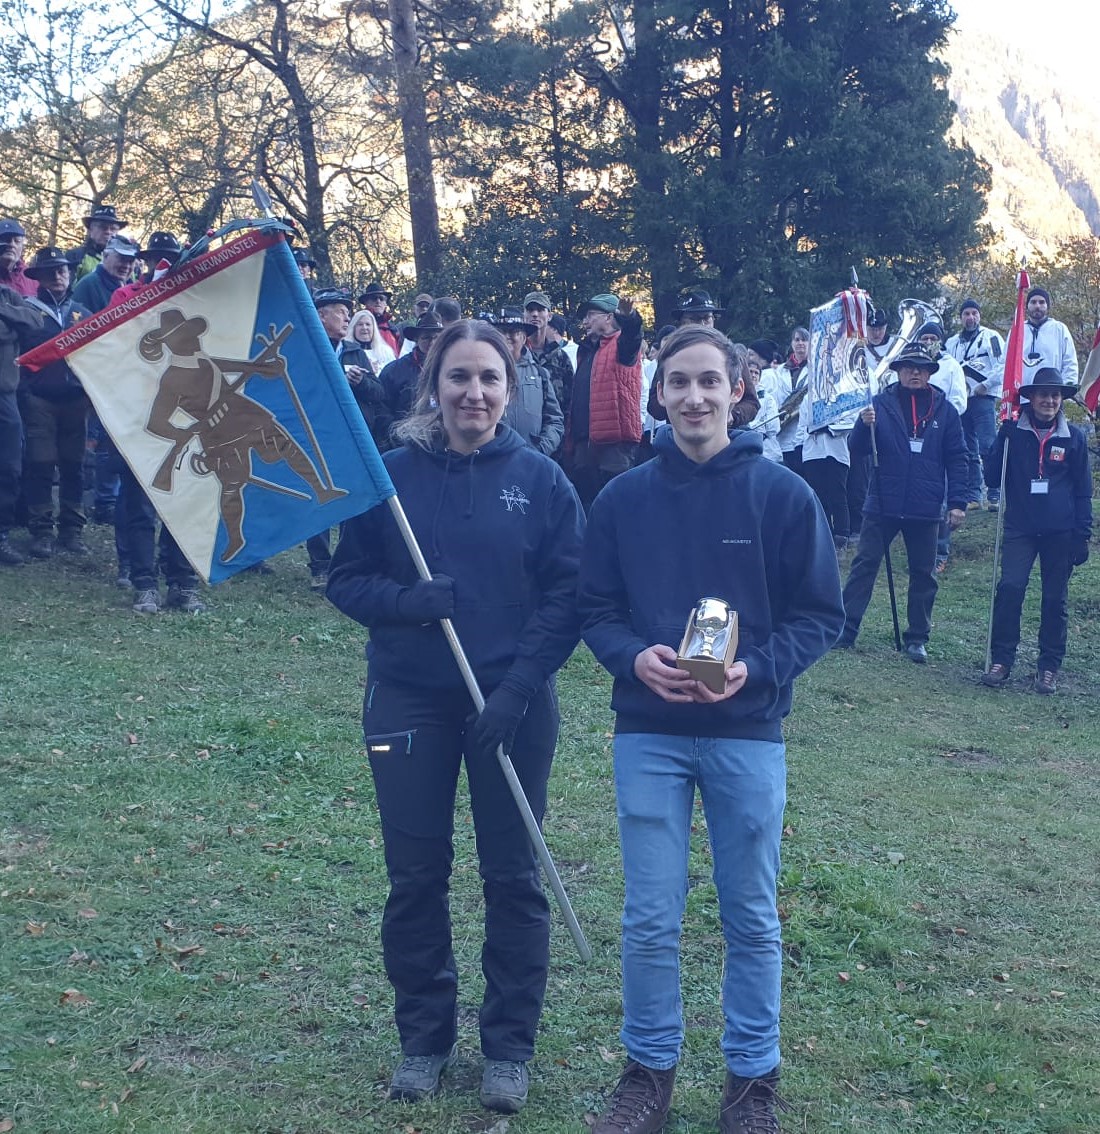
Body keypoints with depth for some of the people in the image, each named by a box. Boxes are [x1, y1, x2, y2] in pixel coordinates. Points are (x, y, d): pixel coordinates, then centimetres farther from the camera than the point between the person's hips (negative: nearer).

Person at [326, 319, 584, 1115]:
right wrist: (406, 600, -19)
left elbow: (566, 595, -5)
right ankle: (424, 1037, 28)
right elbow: (348, 579, 1)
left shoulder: (541, 479, -3)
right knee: (415, 876, 9)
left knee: (513, 877, 8)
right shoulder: (393, 473, -1)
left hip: (515, 705, -1)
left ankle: (510, 1046, 25)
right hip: (410, 700, 1)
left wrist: (518, 687, -16)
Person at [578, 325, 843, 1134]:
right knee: (650, 919, 7)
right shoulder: (622, 499, 1)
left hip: (748, 733, -1)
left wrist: (754, 670, -18)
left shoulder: (784, 495, -4)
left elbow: (821, 615, -2)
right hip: (648, 733, 1)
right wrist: (634, 657, -15)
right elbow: (595, 610, 6)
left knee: (751, 919, 11)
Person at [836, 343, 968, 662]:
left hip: (925, 508, 1)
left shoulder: (944, 410, 3)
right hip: (883, 504, -1)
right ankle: (844, 631, 3)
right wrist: (864, 425, -22)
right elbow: (857, 450, -2)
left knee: (923, 574, 8)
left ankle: (917, 638, 19)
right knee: (864, 565, 0)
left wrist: (958, 502, -5)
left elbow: (957, 459, 3)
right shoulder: (880, 404, 0)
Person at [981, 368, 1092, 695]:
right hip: (1020, 529, -1)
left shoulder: (1074, 438, 3)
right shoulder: (1012, 432, 1)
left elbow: (1083, 490, 7)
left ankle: (1049, 667, 15)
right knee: (1009, 588, -14)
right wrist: (1003, 439, -15)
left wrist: (1082, 535, 2)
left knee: (1054, 600, 6)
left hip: (1060, 533, 1)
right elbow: (991, 476, -3)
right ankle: (1001, 660, -4)